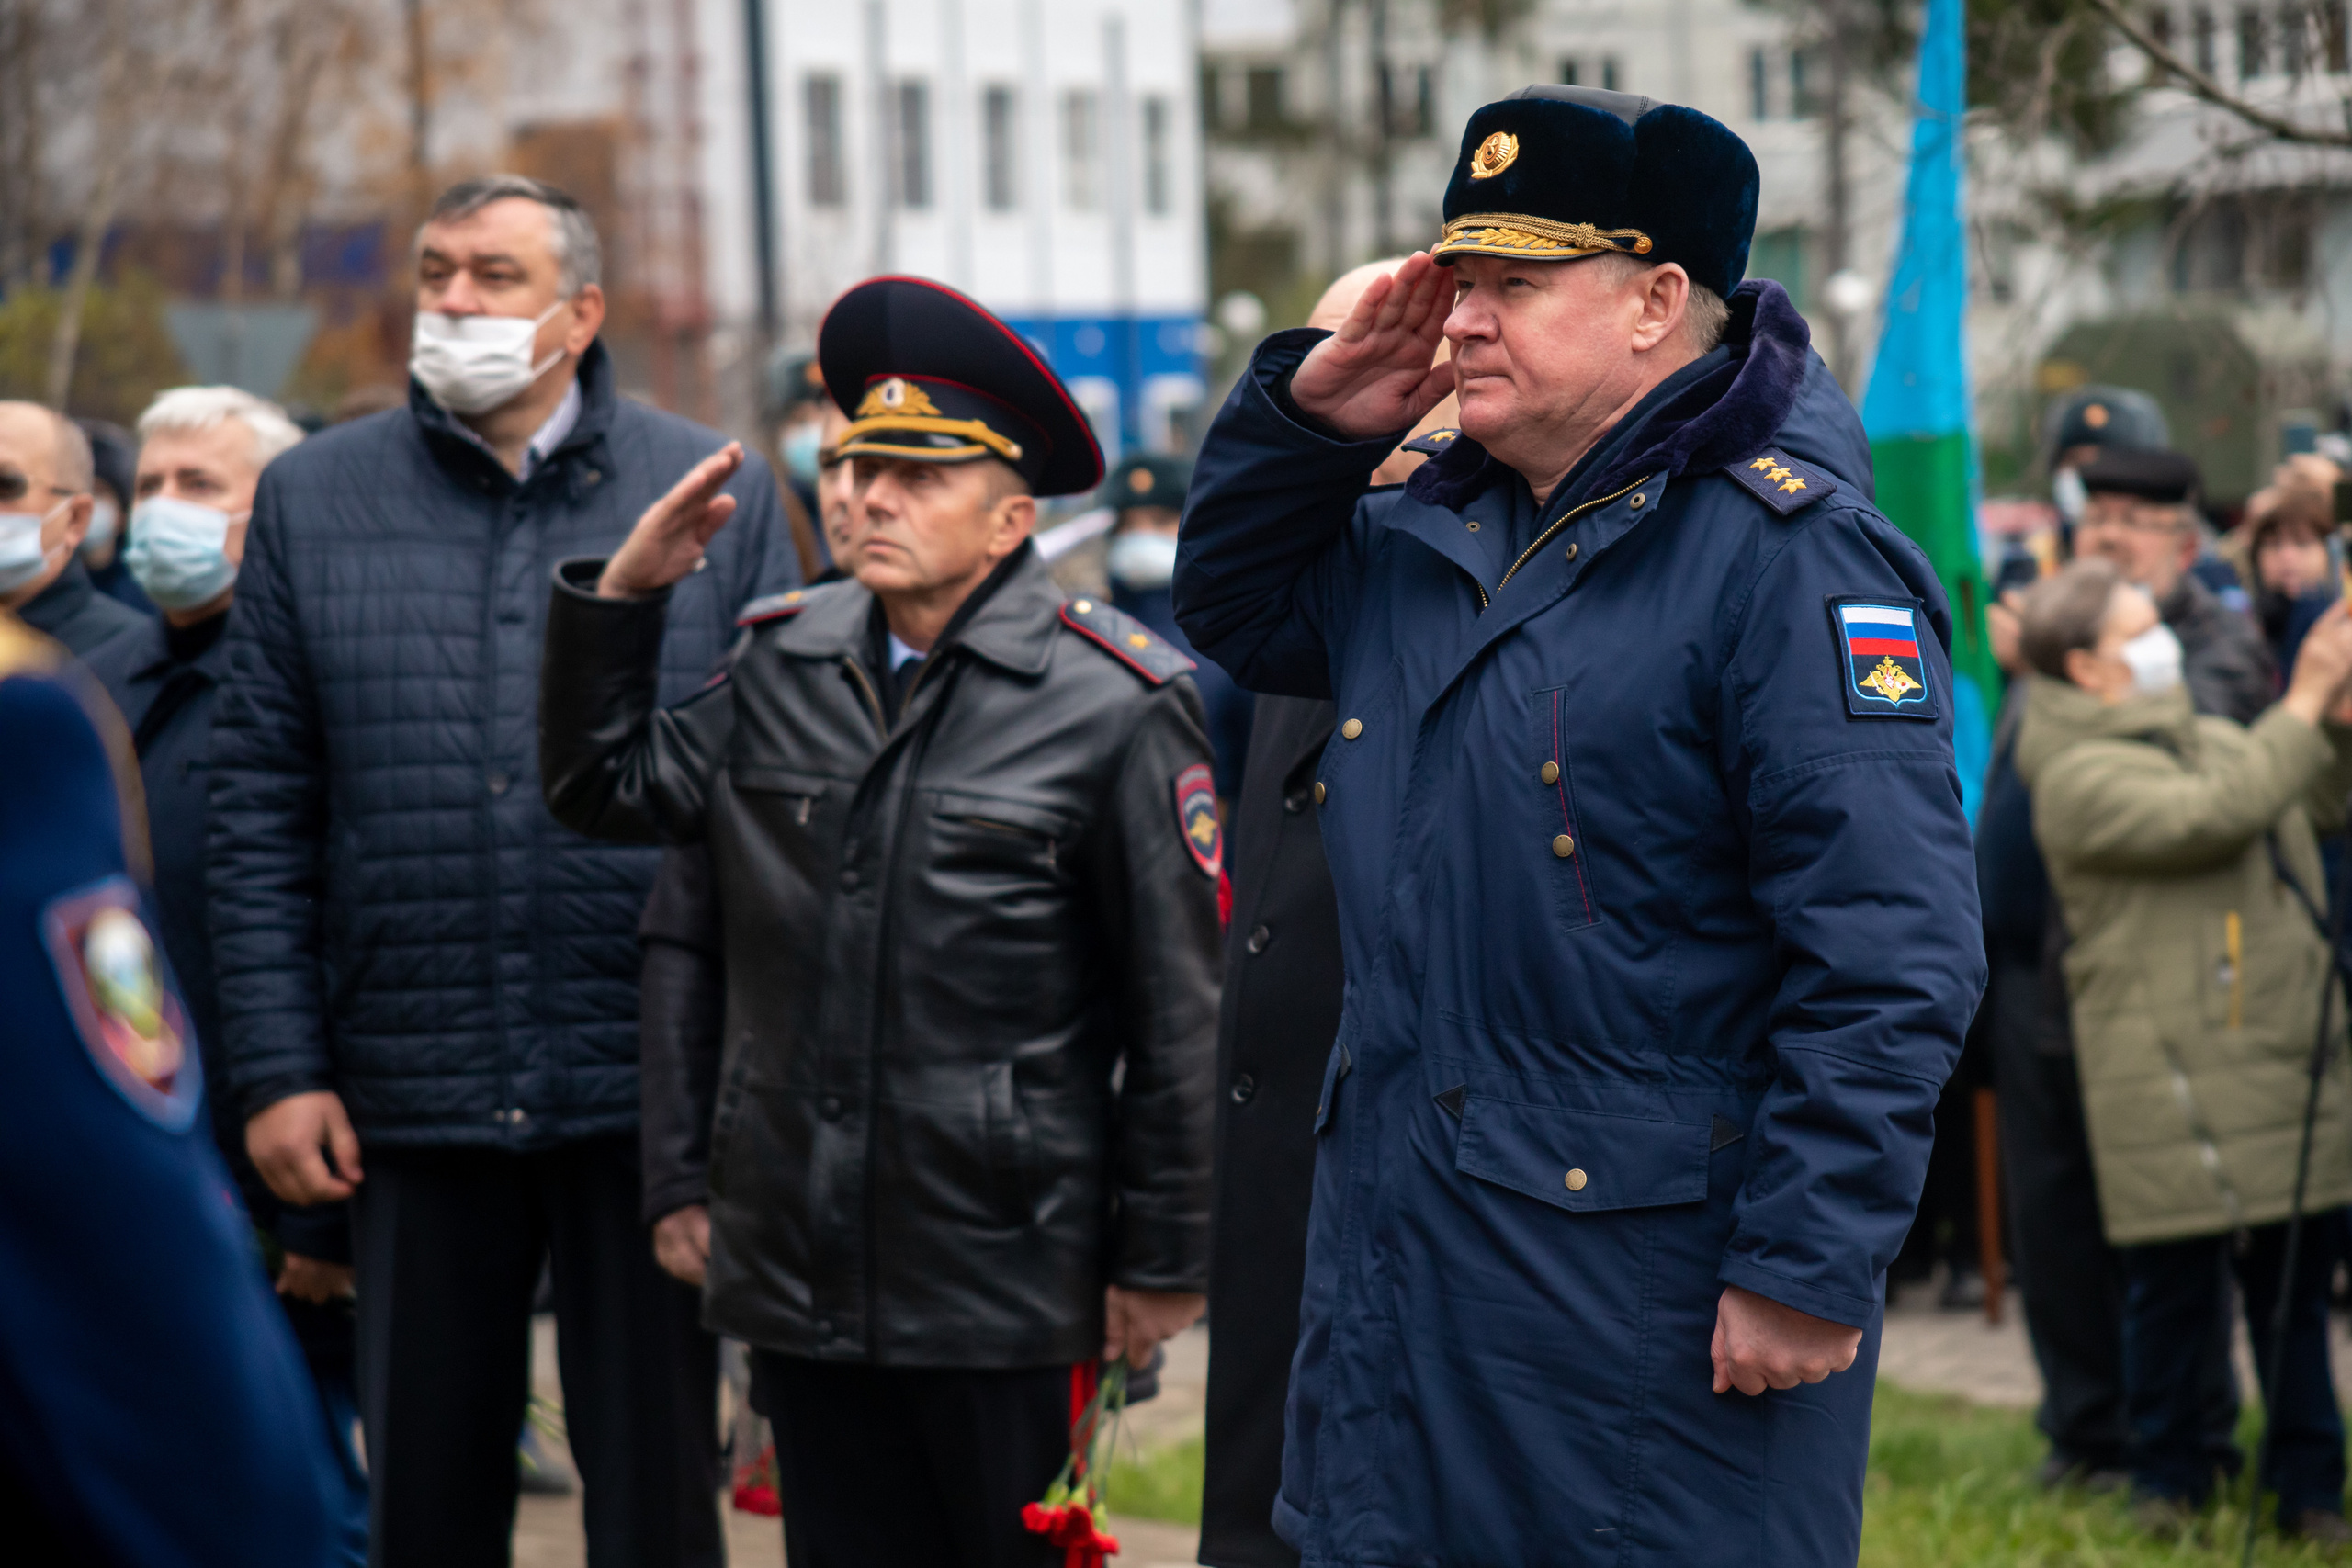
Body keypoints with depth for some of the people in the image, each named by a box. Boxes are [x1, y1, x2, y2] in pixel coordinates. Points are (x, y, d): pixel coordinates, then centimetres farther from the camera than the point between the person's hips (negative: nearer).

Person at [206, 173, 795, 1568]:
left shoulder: (718, 495, 3)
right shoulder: (313, 499, 6)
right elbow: (260, 812, 5)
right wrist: (278, 1070, -2)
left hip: (647, 1091, -1)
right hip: (411, 1091, 1)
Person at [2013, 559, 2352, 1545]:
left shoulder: (2211, 739, 17)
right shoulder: (2079, 778, -10)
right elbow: (2210, 817, -23)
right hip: (2173, 1083, -7)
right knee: (2175, 1290, 1)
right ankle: (2169, 1483, 17)